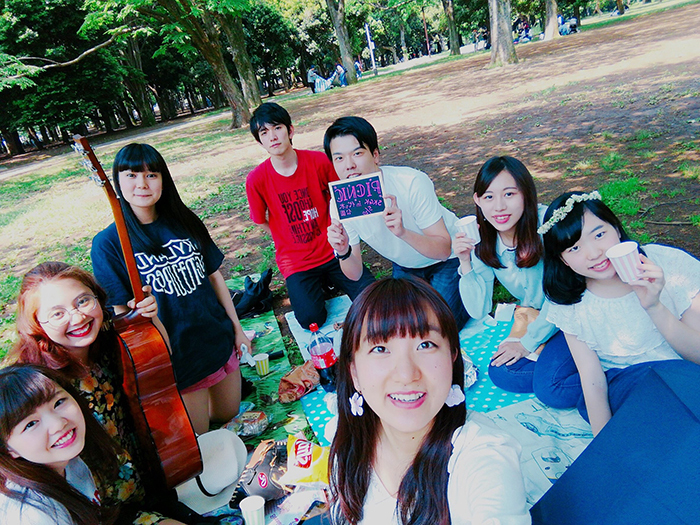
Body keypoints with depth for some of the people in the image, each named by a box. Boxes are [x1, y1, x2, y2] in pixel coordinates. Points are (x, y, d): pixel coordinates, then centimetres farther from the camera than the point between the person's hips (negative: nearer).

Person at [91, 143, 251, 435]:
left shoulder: (184, 222, 0)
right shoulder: (107, 243, -11)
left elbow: (214, 275, 6)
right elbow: (119, 312, -9)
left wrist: (236, 327, 7)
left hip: (220, 341, 4)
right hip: (174, 357, -4)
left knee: (228, 415, 21)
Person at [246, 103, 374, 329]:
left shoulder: (319, 161, -8)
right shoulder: (256, 180, -11)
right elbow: (260, 221, 5)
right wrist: (291, 240, 8)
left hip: (332, 251, 1)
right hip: (296, 262, -1)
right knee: (312, 319, -18)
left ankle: (328, 278, 14)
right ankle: (317, 284, 14)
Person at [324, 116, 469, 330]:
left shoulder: (412, 183, -31)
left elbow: (443, 249, -30)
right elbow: (355, 274, -14)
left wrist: (403, 232, -49)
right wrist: (343, 253, -37)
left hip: (449, 259, -4)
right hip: (406, 267, 4)